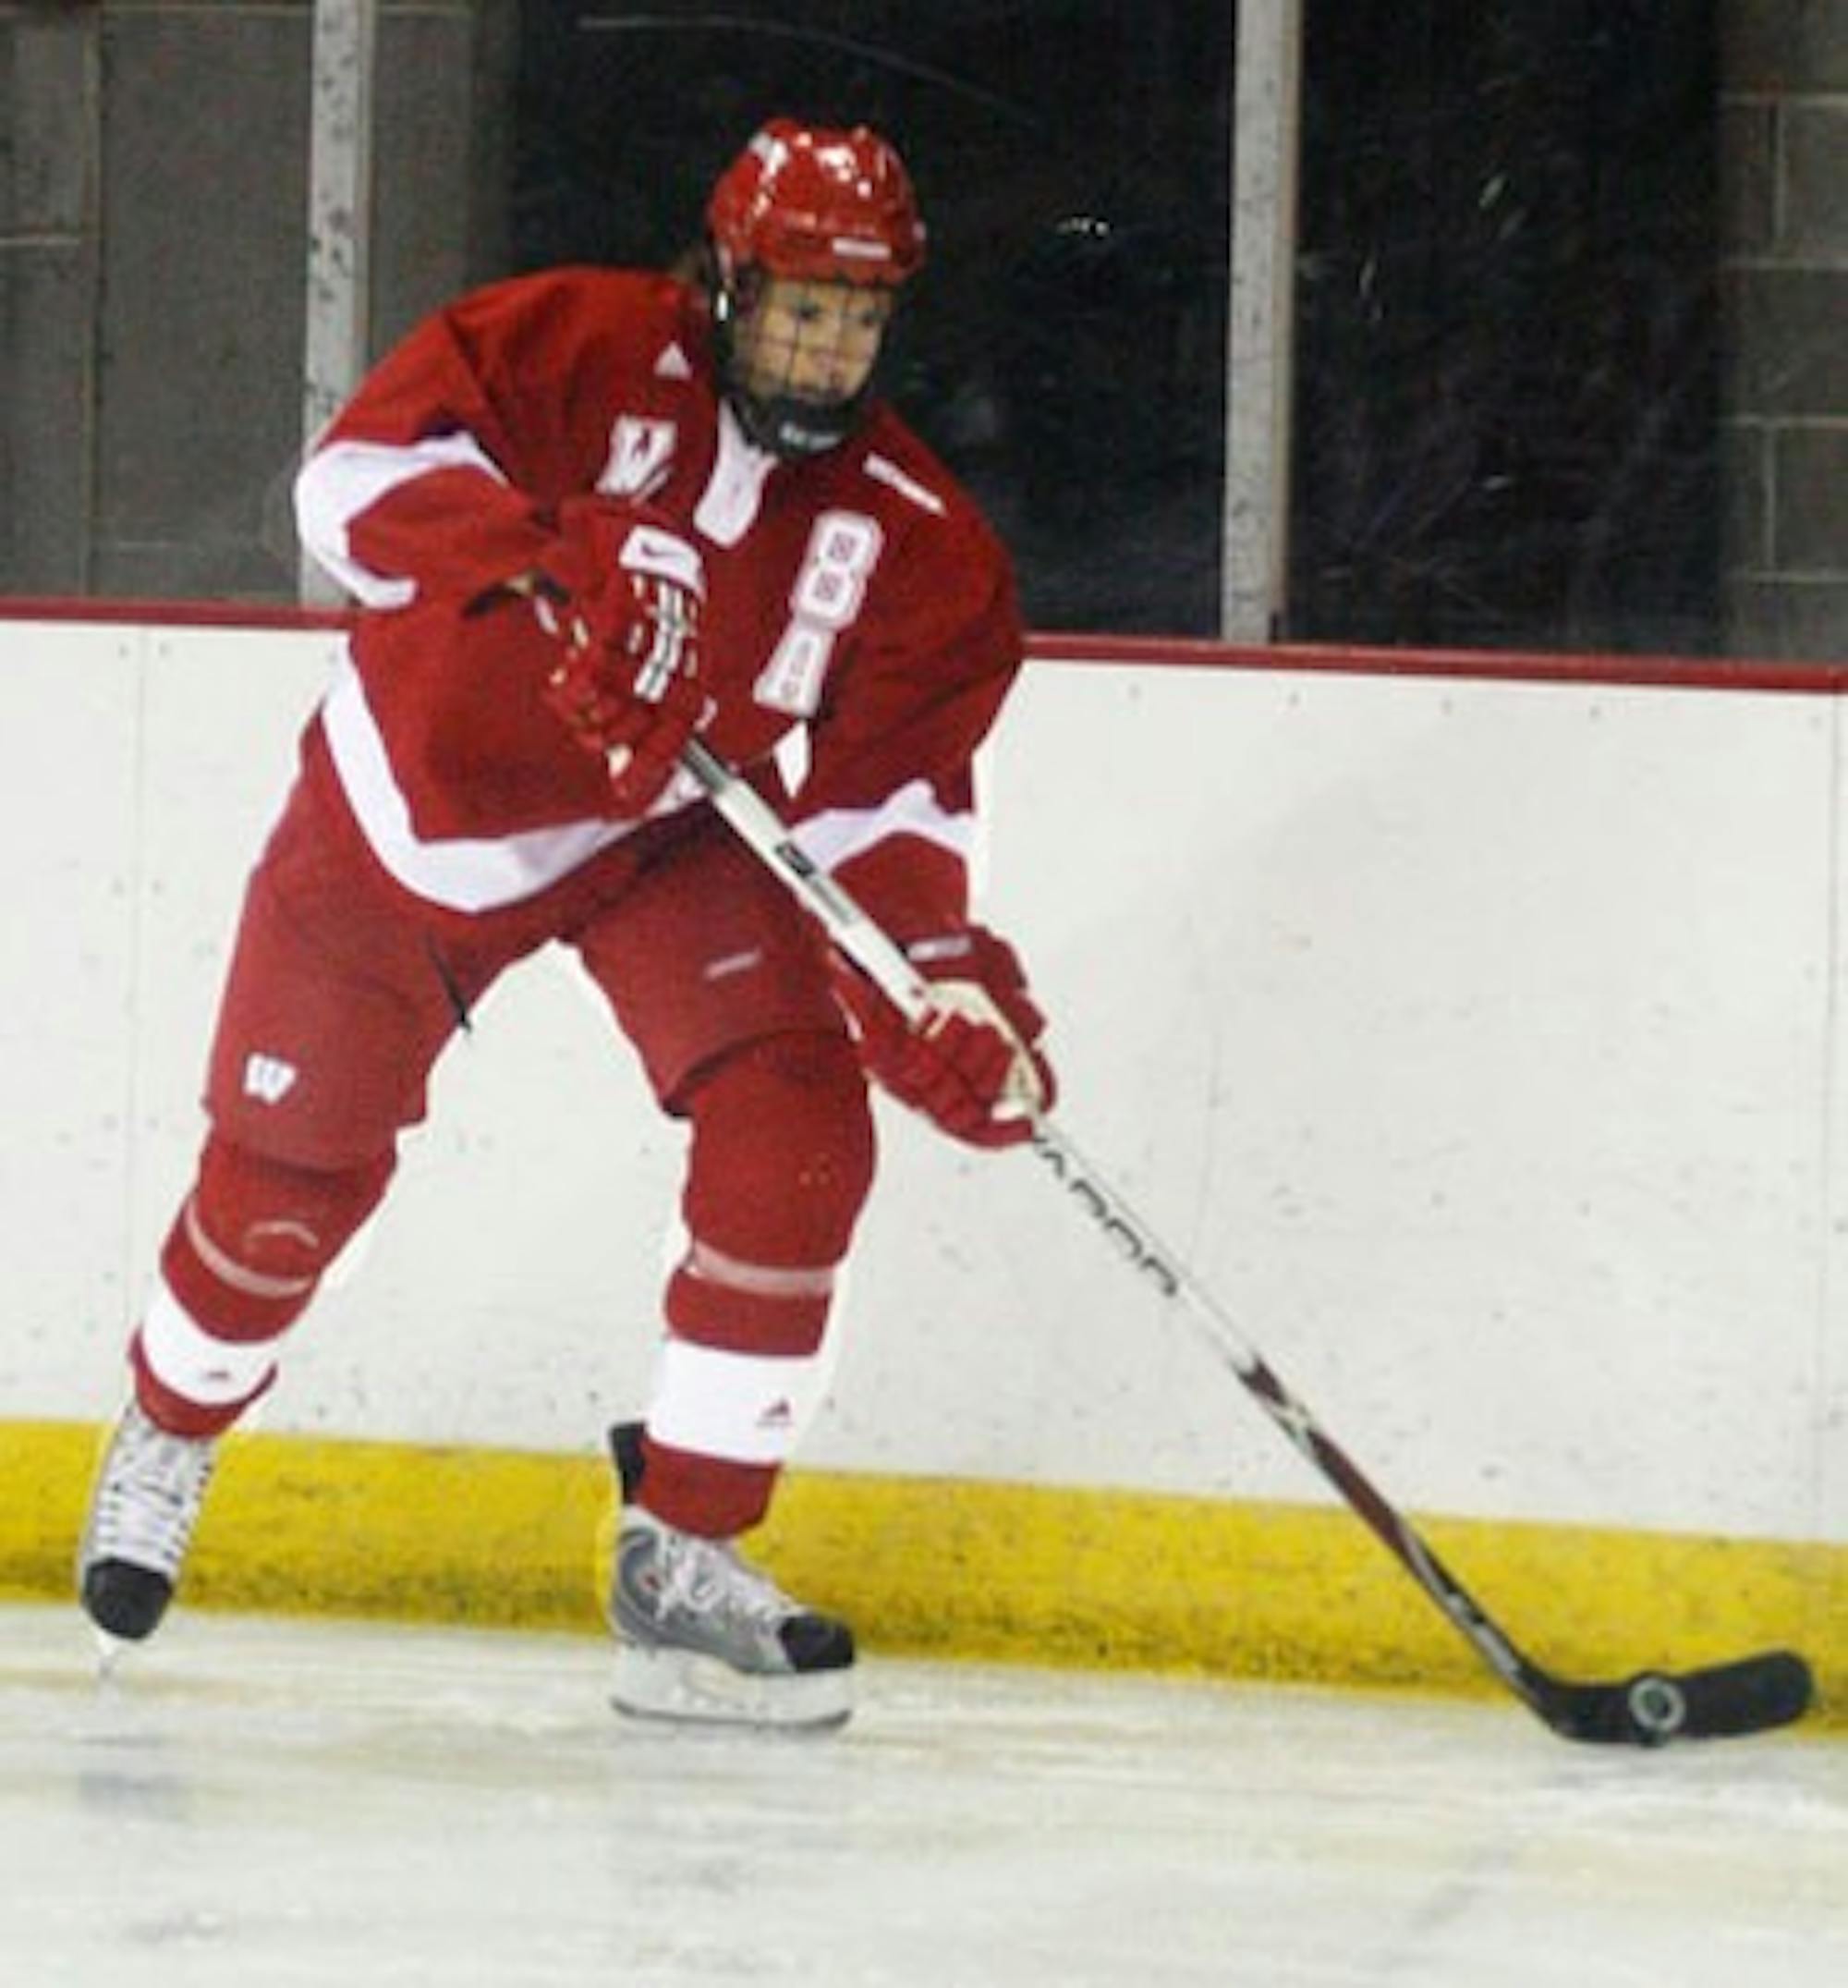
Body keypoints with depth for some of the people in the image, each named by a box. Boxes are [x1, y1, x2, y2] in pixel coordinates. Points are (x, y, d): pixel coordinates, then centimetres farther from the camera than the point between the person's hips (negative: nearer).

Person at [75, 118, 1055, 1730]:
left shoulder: (919, 548, -12)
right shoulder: (583, 352, -22)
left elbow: (883, 797, -12)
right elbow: (364, 471, -32)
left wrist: (946, 978, -28)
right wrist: (543, 572, -47)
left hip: (665, 833, 2)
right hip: (412, 805, -2)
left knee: (797, 1132, -19)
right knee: (285, 1168, 4)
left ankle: (681, 1562, -8)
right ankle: (169, 1438, 38)